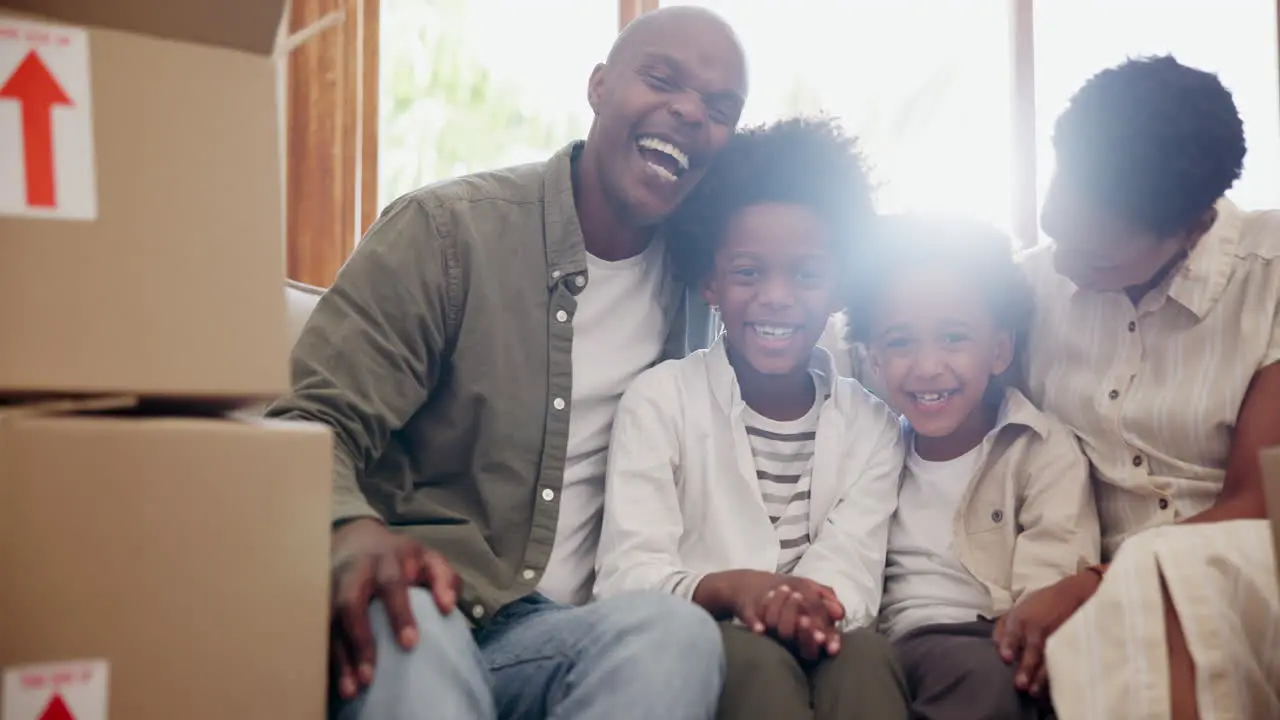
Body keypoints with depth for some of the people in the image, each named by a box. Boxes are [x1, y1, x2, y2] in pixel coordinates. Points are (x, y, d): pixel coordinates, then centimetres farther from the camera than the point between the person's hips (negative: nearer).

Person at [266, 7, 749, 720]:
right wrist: (352, 531, -31)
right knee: (407, 621, -39)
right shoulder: (447, 229, -3)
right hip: (419, 606, -3)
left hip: (560, 631, 4)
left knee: (678, 630, -32)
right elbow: (310, 426, -9)